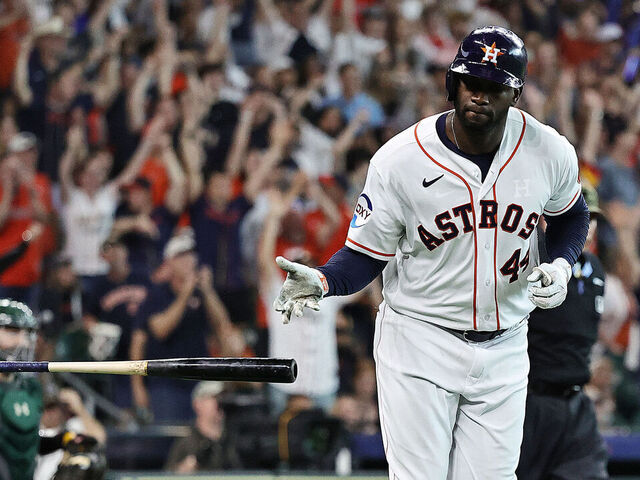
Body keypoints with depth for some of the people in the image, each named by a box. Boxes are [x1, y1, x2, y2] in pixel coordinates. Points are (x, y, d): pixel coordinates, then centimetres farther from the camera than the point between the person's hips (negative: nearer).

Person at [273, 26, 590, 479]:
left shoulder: (551, 153, -6)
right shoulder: (400, 160, -14)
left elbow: (570, 215, 16)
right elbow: (366, 254, -6)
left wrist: (561, 265, -4)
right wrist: (321, 281, -26)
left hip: (503, 348, 3)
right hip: (420, 339, -2)